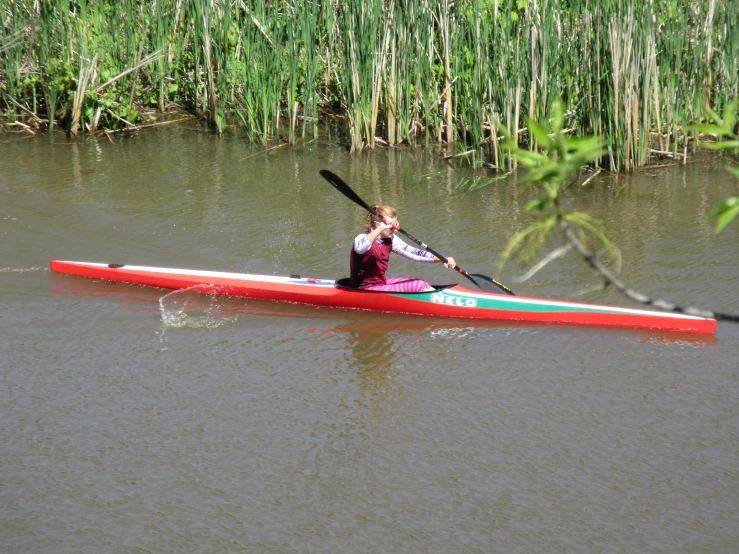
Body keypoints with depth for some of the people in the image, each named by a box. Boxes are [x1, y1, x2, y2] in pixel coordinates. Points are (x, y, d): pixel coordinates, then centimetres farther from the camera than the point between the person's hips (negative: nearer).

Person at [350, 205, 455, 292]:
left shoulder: (389, 239, 5)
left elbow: (413, 253, 2)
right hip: (366, 290, -9)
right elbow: (359, 249, -43)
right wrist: (379, 230, -51)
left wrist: (442, 259, -10)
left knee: (421, 284, -2)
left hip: (382, 282, 9)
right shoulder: (363, 238, -18)